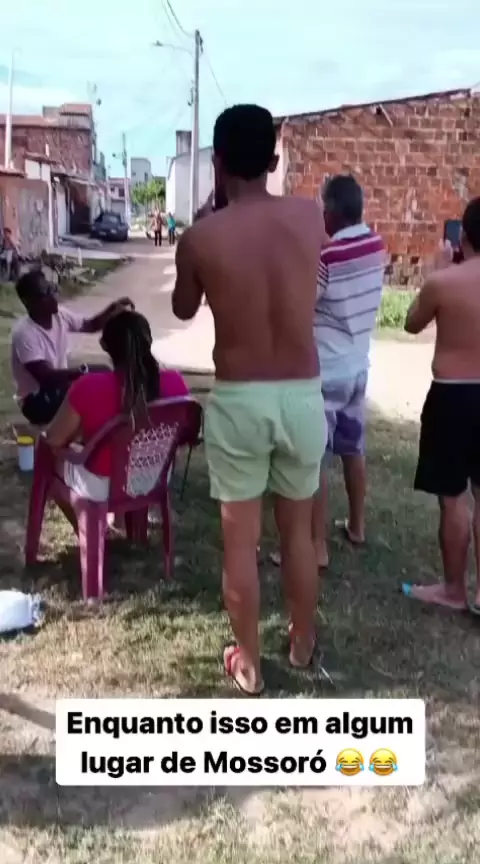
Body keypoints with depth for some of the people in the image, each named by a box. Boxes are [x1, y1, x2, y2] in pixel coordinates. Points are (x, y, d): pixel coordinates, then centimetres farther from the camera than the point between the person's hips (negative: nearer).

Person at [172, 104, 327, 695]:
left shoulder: (200, 237, -10)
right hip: (302, 396, 3)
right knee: (298, 529, 20)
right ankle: (303, 643, 38)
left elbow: (183, 310, 9)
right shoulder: (309, 217, -4)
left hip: (237, 400, -2)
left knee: (240, 538, 12)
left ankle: (248, 662, 26)